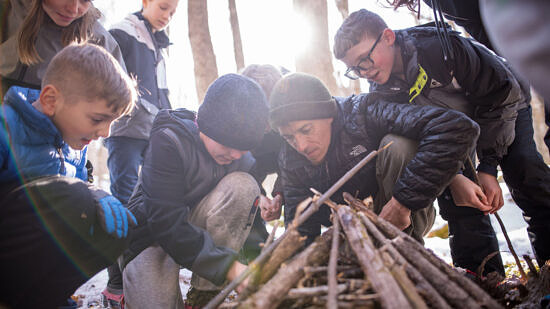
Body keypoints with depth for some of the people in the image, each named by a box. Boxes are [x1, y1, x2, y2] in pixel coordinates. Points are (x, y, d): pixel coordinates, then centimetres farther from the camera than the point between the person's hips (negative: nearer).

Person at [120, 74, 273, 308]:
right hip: (152, 234, -4)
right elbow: (165, 221, -32)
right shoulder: (168, 142, -24)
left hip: (203, 231, 4)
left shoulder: (241, 156, -7)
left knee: (243, 184, -23)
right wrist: (229, 267, -39)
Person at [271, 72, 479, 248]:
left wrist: (402, 202, -37)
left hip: (405, 216, -4)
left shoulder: (363, 113, -26)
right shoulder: (290, 162, -10)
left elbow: (456, 127, -38)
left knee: (397, 145, -29)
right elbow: (301, 230, -6)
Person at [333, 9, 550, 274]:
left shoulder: (440, 46, -35)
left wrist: (488, 168, -31)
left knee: (523, 168, -21)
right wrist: (454, 179, -38)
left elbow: (501, 93, -28)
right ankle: (482, 272, -9)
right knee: (452, 193, -15)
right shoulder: (382, 92, -21)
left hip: (504, 109, -3)